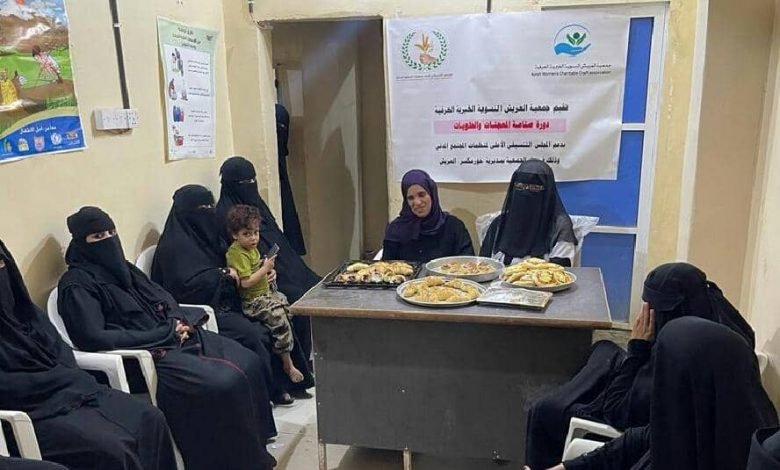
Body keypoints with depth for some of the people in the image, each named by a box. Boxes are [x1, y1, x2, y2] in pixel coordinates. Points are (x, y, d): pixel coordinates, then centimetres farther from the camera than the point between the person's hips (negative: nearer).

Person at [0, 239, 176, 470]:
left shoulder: (23, 309, 14)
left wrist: (72, 380, -4)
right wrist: (63, 379, -12)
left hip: (67, 390, 7)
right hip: (32, 409, -7)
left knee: (150, 419, -10)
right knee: (110, 447, -28)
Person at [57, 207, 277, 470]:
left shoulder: (121, 267, 16)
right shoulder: (77, 284, -9)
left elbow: (161, 296, 20)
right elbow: (93, 338, -21)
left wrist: (177, 320, -4)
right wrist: (163, 333, -18)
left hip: (172, 337, 9)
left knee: (248, 363, -3)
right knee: (224, 383, -25)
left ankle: (253, 445, 11)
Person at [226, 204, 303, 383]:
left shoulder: (252, 247, 9)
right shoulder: (237, 253, -19)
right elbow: (246, 282, -25)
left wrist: (268, 274, 9)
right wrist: (265, 269, -21)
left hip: (266, 291, 10)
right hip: (252, 301, -10)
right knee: (280, 319, -22)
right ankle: (288, 364, -8)